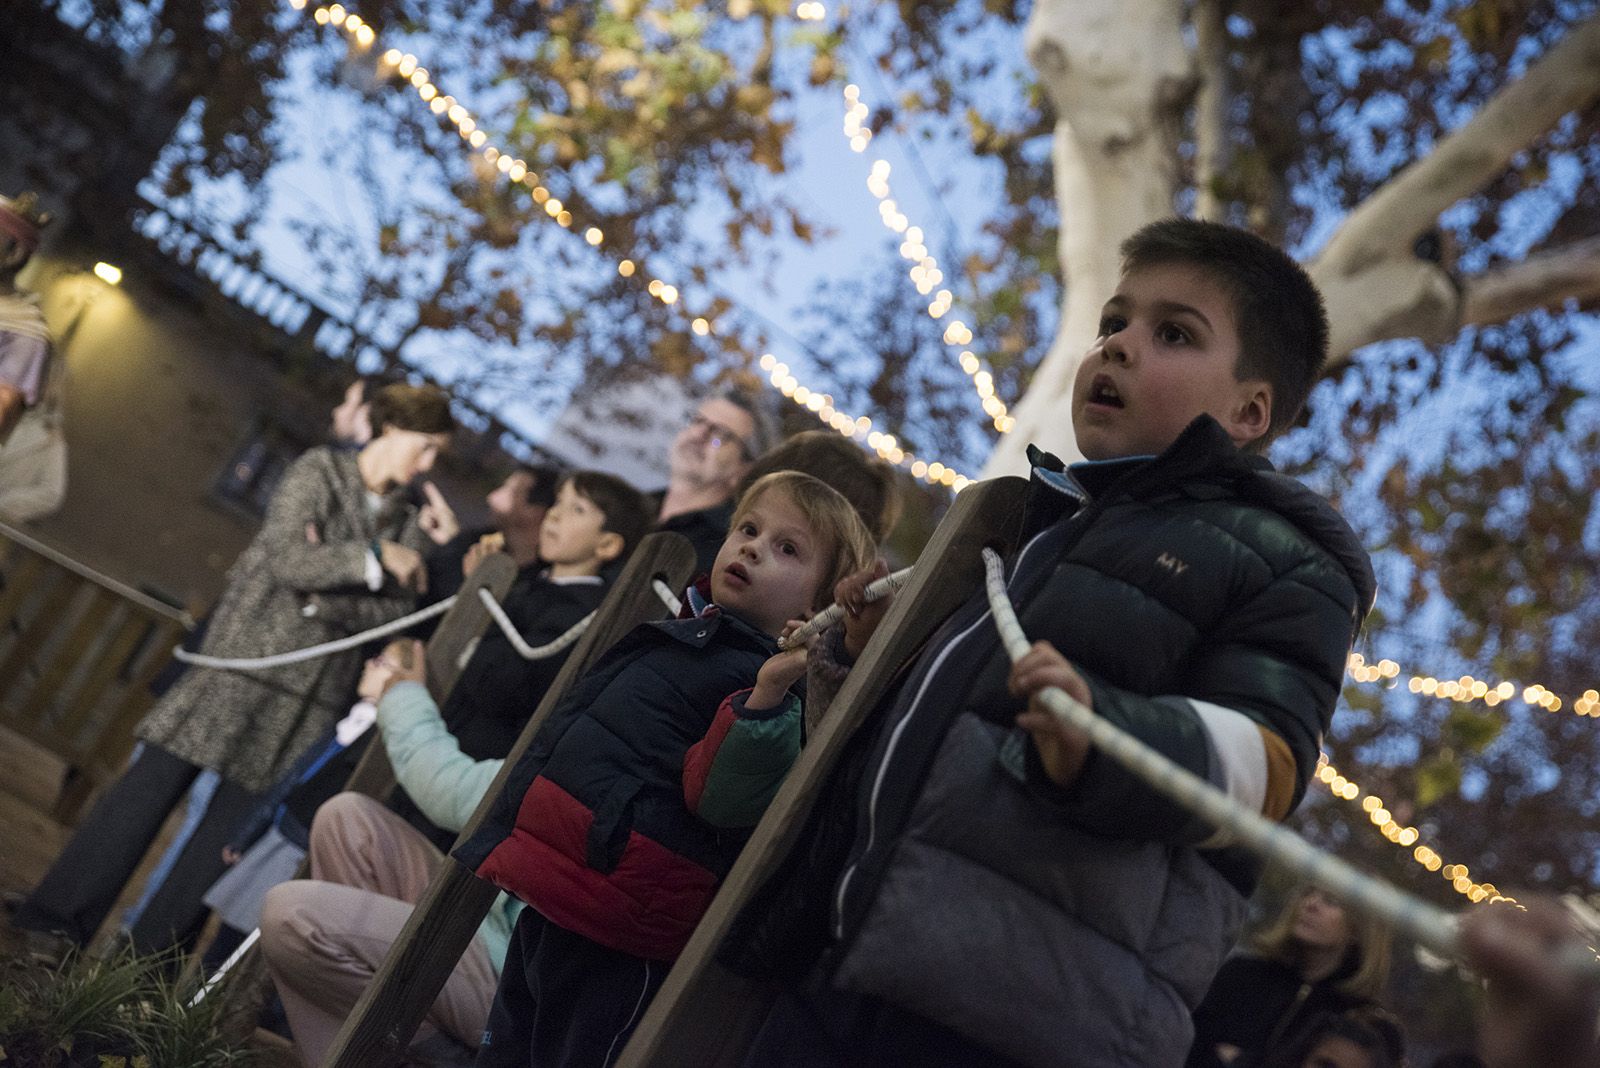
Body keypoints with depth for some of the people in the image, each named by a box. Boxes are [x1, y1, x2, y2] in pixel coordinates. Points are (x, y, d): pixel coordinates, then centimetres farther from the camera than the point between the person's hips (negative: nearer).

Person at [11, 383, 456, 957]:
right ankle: (49, 931, 3)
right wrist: (376, 559, -11)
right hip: (246, 654, -3)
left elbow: (397, 612, -1)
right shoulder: (321, 470, 1)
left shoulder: (408, 528, 11)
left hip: (314, 691, 3)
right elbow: (288, 558, -12)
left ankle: (146, 962, 8)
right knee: (153, 784, -5)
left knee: (231, 823, 2)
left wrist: (321, 598, -12)